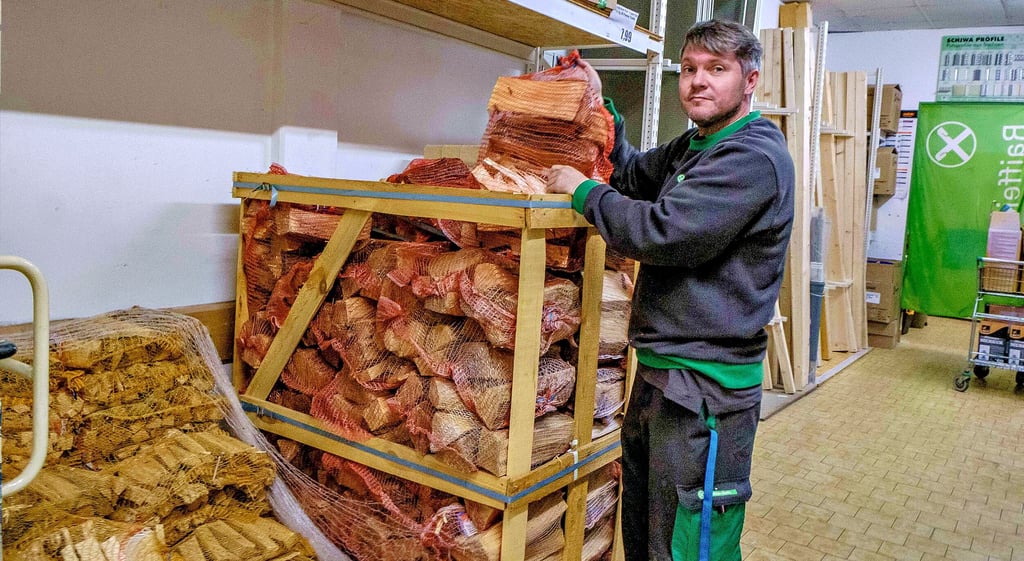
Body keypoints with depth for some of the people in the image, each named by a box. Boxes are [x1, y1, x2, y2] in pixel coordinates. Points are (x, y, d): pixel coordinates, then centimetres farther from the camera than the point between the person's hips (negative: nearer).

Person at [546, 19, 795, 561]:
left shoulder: (754, 158, -18)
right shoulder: (692, 146, 13)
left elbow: (658, 231, -26)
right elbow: (633, 175, 27)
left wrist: (582, 189, -11)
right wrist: (601, 106, 13)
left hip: (704, 386, -10)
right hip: (658, 370, 10)